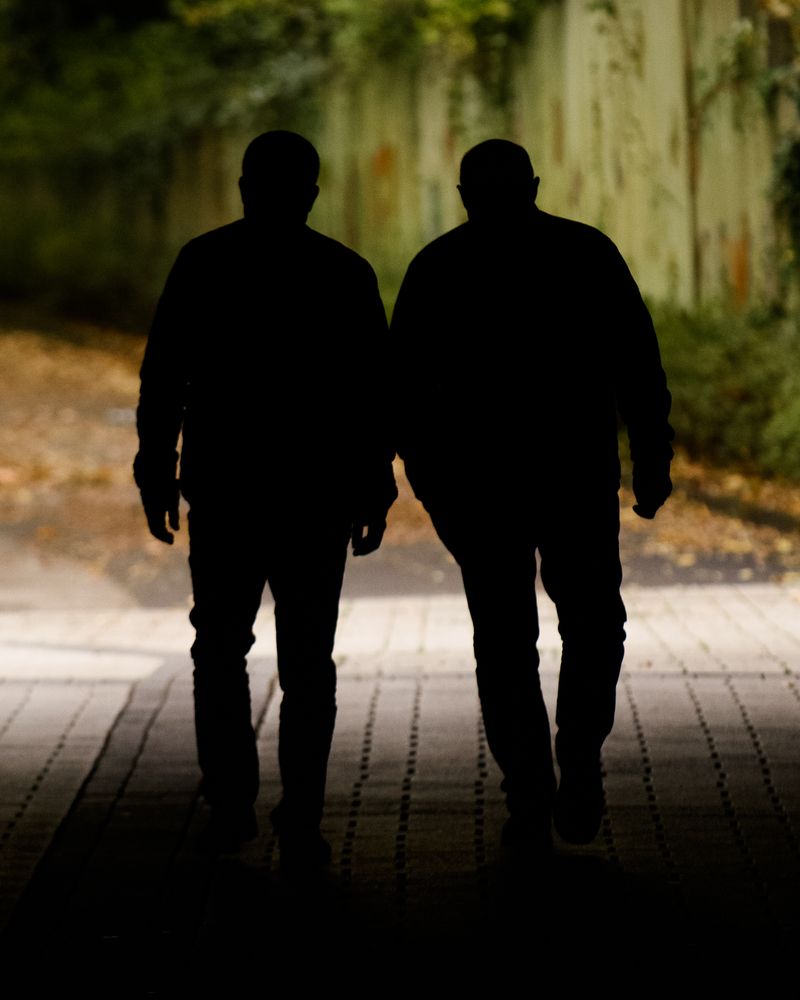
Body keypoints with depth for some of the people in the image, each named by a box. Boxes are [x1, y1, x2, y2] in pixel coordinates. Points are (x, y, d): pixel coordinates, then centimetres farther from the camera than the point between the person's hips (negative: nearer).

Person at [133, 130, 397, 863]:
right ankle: (301, 826, 0)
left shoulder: (202, 263, -1)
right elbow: (374, 393, 0)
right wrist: (372, 491, 5)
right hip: (316, 497, 0)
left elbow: (162, 377, -2)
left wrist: (156, 471, 4)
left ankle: (231, 809, 8)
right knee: (306, 660, 5)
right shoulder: (345, 274, -1)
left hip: (222, 491, 0)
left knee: (221, 650, 14)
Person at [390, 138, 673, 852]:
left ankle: (531, 806, 5)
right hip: (580, 475, -1)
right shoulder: (589, 253, 2)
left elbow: (405, 385, 4)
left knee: (505, 642, 7)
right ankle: (580, 770, -2)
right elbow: (640, 368, 0)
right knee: (592, 629, 13)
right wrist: (652, 462, 2)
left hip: (478, 483, 1)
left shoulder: (436, 268, 4)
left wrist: (427, 477, 8)